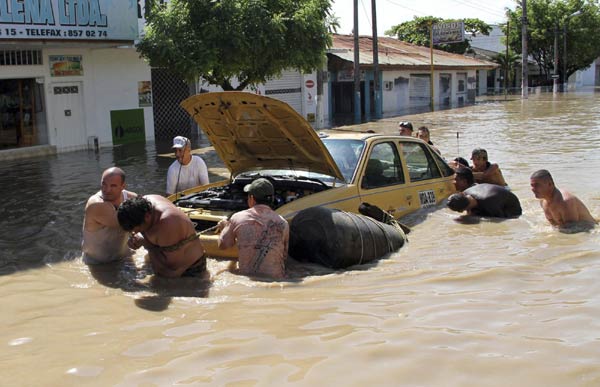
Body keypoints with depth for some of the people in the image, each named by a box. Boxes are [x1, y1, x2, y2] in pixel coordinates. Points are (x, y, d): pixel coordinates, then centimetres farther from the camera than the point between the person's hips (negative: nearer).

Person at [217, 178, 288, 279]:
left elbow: (223, 244, 14)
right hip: (276, 278, 0)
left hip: (247, 276, 0)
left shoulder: (238, 218, -1)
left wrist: (225, 227, 33)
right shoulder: (282, 223, 0)